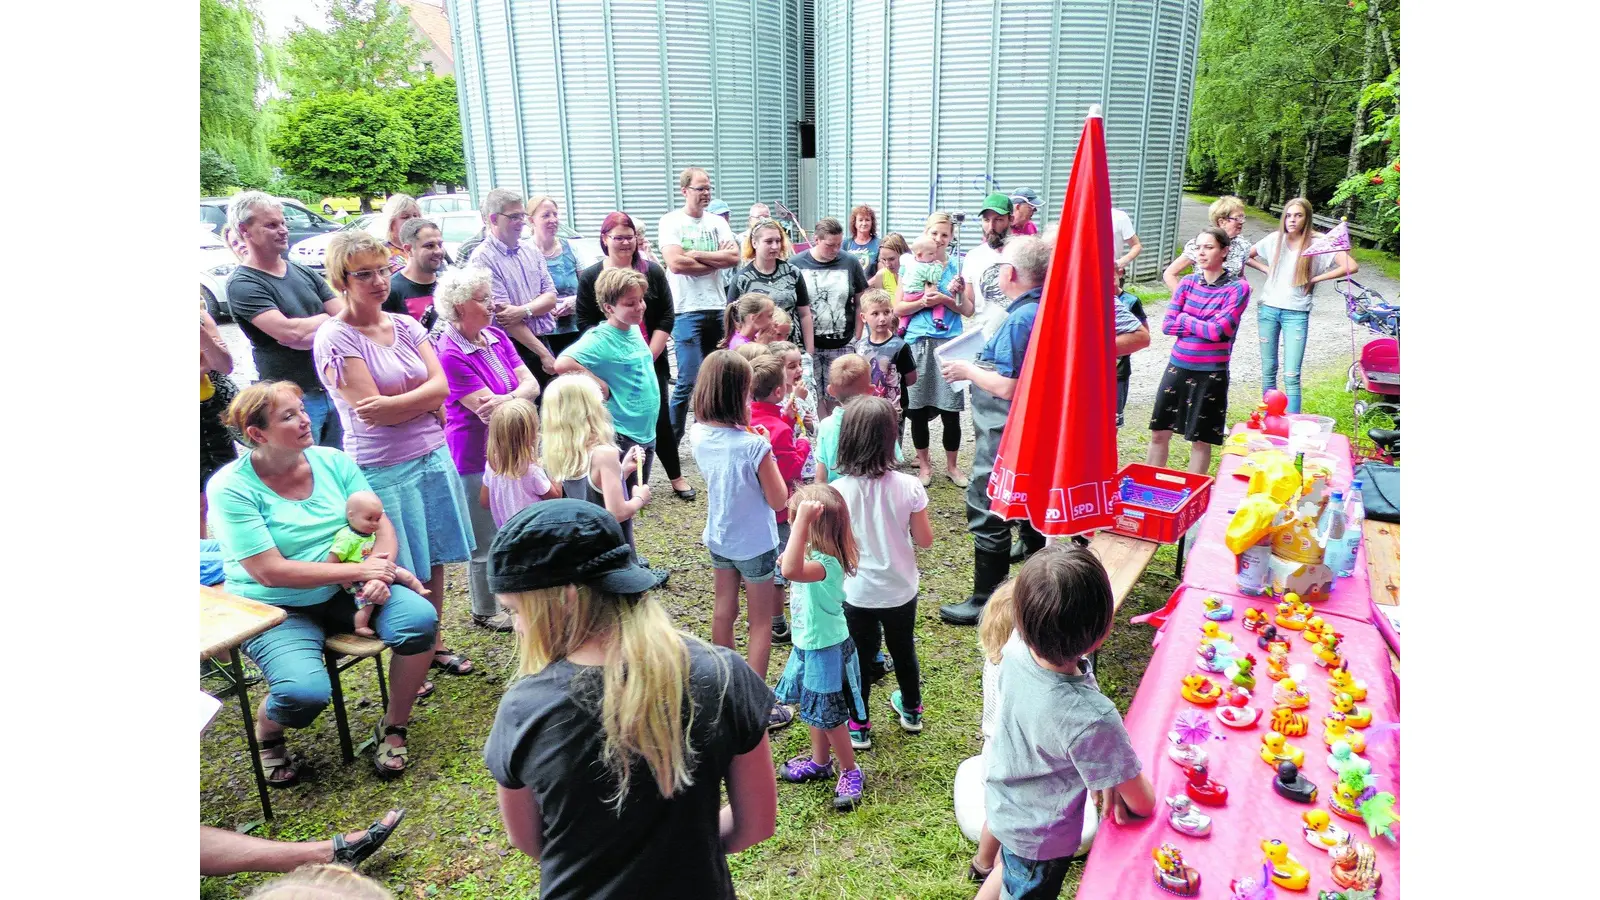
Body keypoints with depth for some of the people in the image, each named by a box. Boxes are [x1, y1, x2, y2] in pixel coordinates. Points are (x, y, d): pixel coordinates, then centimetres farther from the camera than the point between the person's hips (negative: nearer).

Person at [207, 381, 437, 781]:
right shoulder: (231, 487, -13)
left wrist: (379, 571, -22)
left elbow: (382, 526, -1)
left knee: (420, 617, -23)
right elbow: (271, 572, -19)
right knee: (305, 692, -29)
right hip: (275, 609, -3)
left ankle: (393, 726, 0)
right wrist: (360, 570, -21)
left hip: (343, 595, 4)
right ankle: (266, 730, 12)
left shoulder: (333, 461, -1)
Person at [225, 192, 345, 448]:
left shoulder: (303, 272, 11)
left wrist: (307, 330, -13)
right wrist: (327, 318, -4)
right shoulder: (243, 284, -8)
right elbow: (291, 332, -21)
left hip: (333, 387, 6)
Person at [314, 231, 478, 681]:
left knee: (435, 560, 13)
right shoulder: (335, 338, -10)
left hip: (433, 455, 5)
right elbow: (370, 411, -16)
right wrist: (425, 401, -7)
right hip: (383, 469, -5)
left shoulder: (406, 326, 7)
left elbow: (441, 385, -3)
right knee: (401, 574, 4)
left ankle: (434, 645, 30)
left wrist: (396, 402, -17)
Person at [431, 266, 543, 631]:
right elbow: (487, 409, -23)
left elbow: (531, 384, -4)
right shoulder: (449, 353, -19)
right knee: (487, 539, 7)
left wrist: (506, 400, -23)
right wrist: (520, 398, -10)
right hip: (475, 456, -7)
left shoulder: (496, 337, 4)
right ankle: (485, 611, 26)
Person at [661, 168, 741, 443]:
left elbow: (734, 257, -3)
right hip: (687, 310, -5)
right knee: (689, 381, -10)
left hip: (718, 309, 5)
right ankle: (671, 441, 2)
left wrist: (697, 254, -11)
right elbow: (676, 263, -15)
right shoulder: (671, 222, -1)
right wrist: (717, 260, -6)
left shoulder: (717, 222, 12)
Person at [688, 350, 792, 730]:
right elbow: (778, 500, -17)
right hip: (754, 544, -6)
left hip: (718, 538, 6)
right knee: (761, 624, 11)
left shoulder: (698, 435, -11)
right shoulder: (754, 446, -30)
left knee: (723, 611, 23)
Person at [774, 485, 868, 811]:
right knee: (813, 709, 25)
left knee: (828, 716, 9)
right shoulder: (815, 555, -6)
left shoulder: (825, 563, -35)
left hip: (824, 651, -9)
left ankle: (850, 771, 30)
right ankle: (819, 762, 46)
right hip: (811, 646, 9)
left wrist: (803, 521, -57)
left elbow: (791, 570, -57)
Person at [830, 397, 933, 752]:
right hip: (901, 589, 2)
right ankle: (911, 710, 46)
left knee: (860, 658, 17)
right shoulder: (909, 487, -19)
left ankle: (858, 726, 31)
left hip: (857, 592, -2)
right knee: (904, 649, 24)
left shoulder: (838, 491, -22)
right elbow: (925, 540, -9)